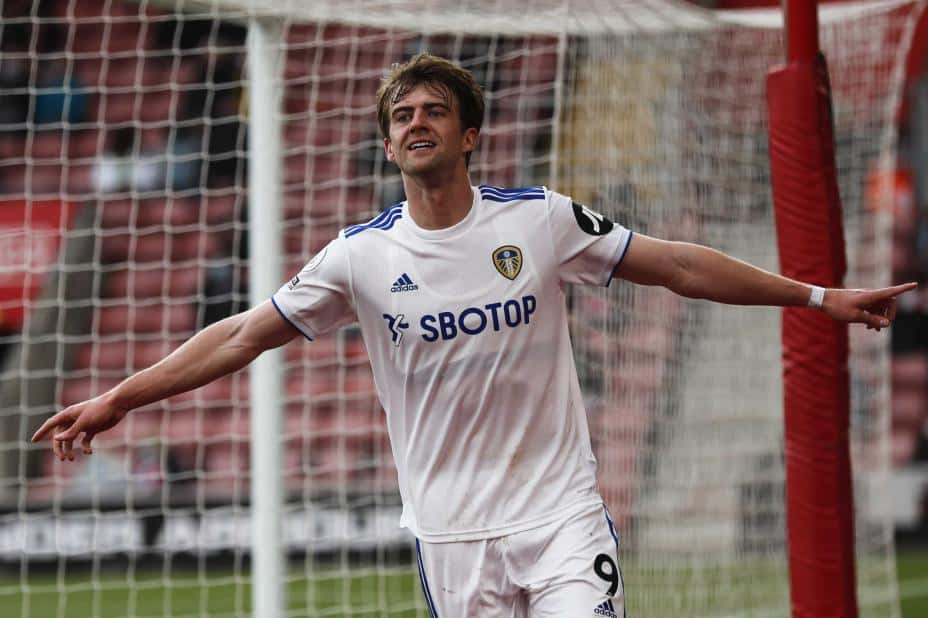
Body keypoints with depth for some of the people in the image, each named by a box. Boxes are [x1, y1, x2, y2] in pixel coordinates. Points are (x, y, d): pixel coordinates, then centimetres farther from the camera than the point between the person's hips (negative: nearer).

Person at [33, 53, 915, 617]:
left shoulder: (539, 220, 1)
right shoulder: (362, 256, 1)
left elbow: (678, 266, 6)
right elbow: (243, 336, 3)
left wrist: (818, 297, 6)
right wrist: (118, 399, -4)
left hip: (561, 514, 0)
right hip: (450, 534, 1)